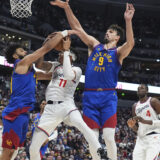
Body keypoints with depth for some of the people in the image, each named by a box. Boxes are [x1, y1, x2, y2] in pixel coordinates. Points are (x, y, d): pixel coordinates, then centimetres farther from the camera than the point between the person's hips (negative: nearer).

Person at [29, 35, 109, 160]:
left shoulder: (76, 70, 4)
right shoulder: (56, 66, 21)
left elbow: (68, 74, -18)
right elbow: (39, 64, 9)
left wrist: (66, 50, -13)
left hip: (66, 105, -4)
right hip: (50, 108, 5)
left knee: (81, 124, -40)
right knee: (33, 148, -1)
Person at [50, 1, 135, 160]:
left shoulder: (118, 52, 5)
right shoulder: (95, 45, 17)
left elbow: (130, 43, -16)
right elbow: (77, 28, 12)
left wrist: (128, 21, -31)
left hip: (108, 96, -3)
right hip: (90, 96, 3)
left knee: (109, 137, -10)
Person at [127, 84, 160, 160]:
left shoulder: (153, 101, -2)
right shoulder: (135, 106, 17)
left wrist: (145, 121, -19)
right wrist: (132, 126, -4)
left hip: (154, 138, -6)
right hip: (140, 139, 6)